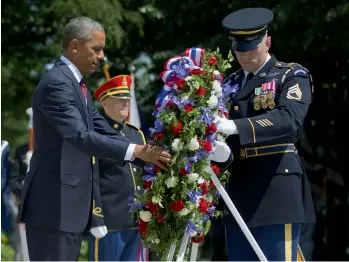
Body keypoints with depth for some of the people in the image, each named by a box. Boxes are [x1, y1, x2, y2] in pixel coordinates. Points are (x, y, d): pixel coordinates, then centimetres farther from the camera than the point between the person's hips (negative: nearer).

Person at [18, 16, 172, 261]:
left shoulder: (78, 85, 17)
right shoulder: (56, 83, -15)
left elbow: (105, 132, 13)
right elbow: (79, 136, -24)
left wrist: (149, 154, 0)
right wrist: (135, 150, -24)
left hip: (71, 201, 10)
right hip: (54, 203, -10)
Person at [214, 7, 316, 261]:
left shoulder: (292, 76, 0)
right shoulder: (230, 84, 17)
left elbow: (290, 119, -19)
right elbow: (218, 126, 9)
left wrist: (237, 127, -30)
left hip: (276, 187, -6)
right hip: (239, 190, 6)